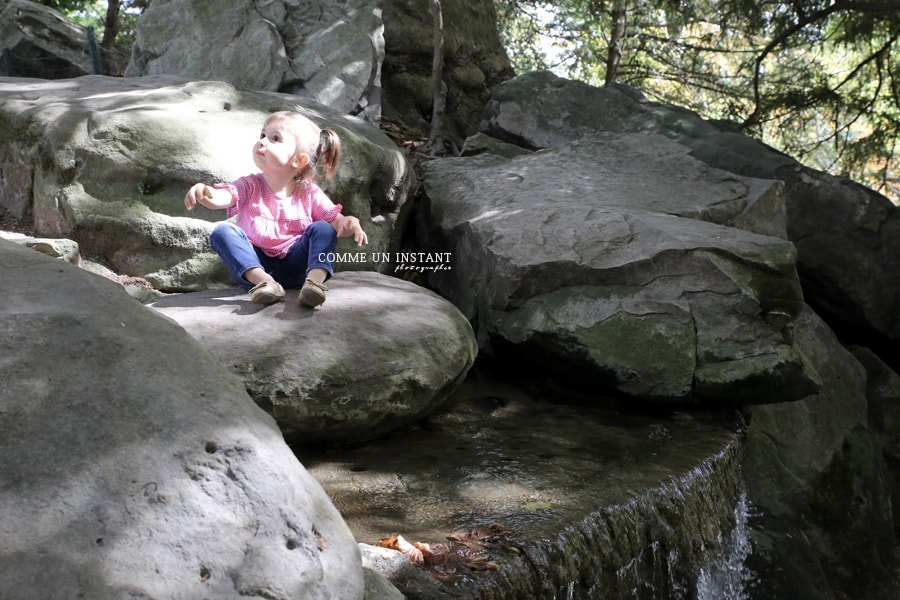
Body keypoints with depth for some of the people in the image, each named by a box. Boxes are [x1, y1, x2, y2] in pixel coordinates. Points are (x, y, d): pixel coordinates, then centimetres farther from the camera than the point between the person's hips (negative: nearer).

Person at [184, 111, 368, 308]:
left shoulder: (310, 194, 2)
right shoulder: (250, 187, 0)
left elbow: (337, 221, 0)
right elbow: (221, 197, -18)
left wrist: (350, 223, -25)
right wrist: (204, 192, -42)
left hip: (294, 267, 0)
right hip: (254, 266, 0)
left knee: (322, 228, -18)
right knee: (222, 231, -21)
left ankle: (315, 280, -39)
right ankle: (263, 281, -39)